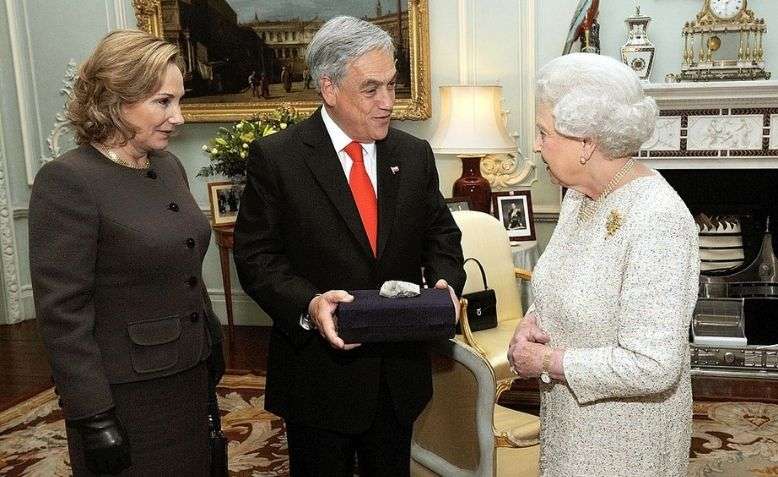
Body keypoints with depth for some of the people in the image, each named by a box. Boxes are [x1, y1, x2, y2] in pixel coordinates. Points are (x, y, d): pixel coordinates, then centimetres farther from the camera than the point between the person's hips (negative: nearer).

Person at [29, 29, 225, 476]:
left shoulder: (170, 166, 7)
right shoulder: (67, 181, -16)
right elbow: (63, 314, -17)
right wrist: (94, 419, -18)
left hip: (192, 379, 7)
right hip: (126, 396, -7)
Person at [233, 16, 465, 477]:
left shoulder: (415, 155, 3)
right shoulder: (275, 158, -9)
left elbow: (441, 234, 10)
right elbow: (256, 256, -10)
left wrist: (445, 282, -10)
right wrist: (308, 304, -26)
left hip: (400, 371, 4)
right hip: (319, 375, -4)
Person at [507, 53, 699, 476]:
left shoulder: (656, 218, -26)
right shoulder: (580, 194, 0)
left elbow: (652, 367, -29)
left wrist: (547, 361, -20)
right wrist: (530, 322, -6)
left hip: (625, 439, -7)